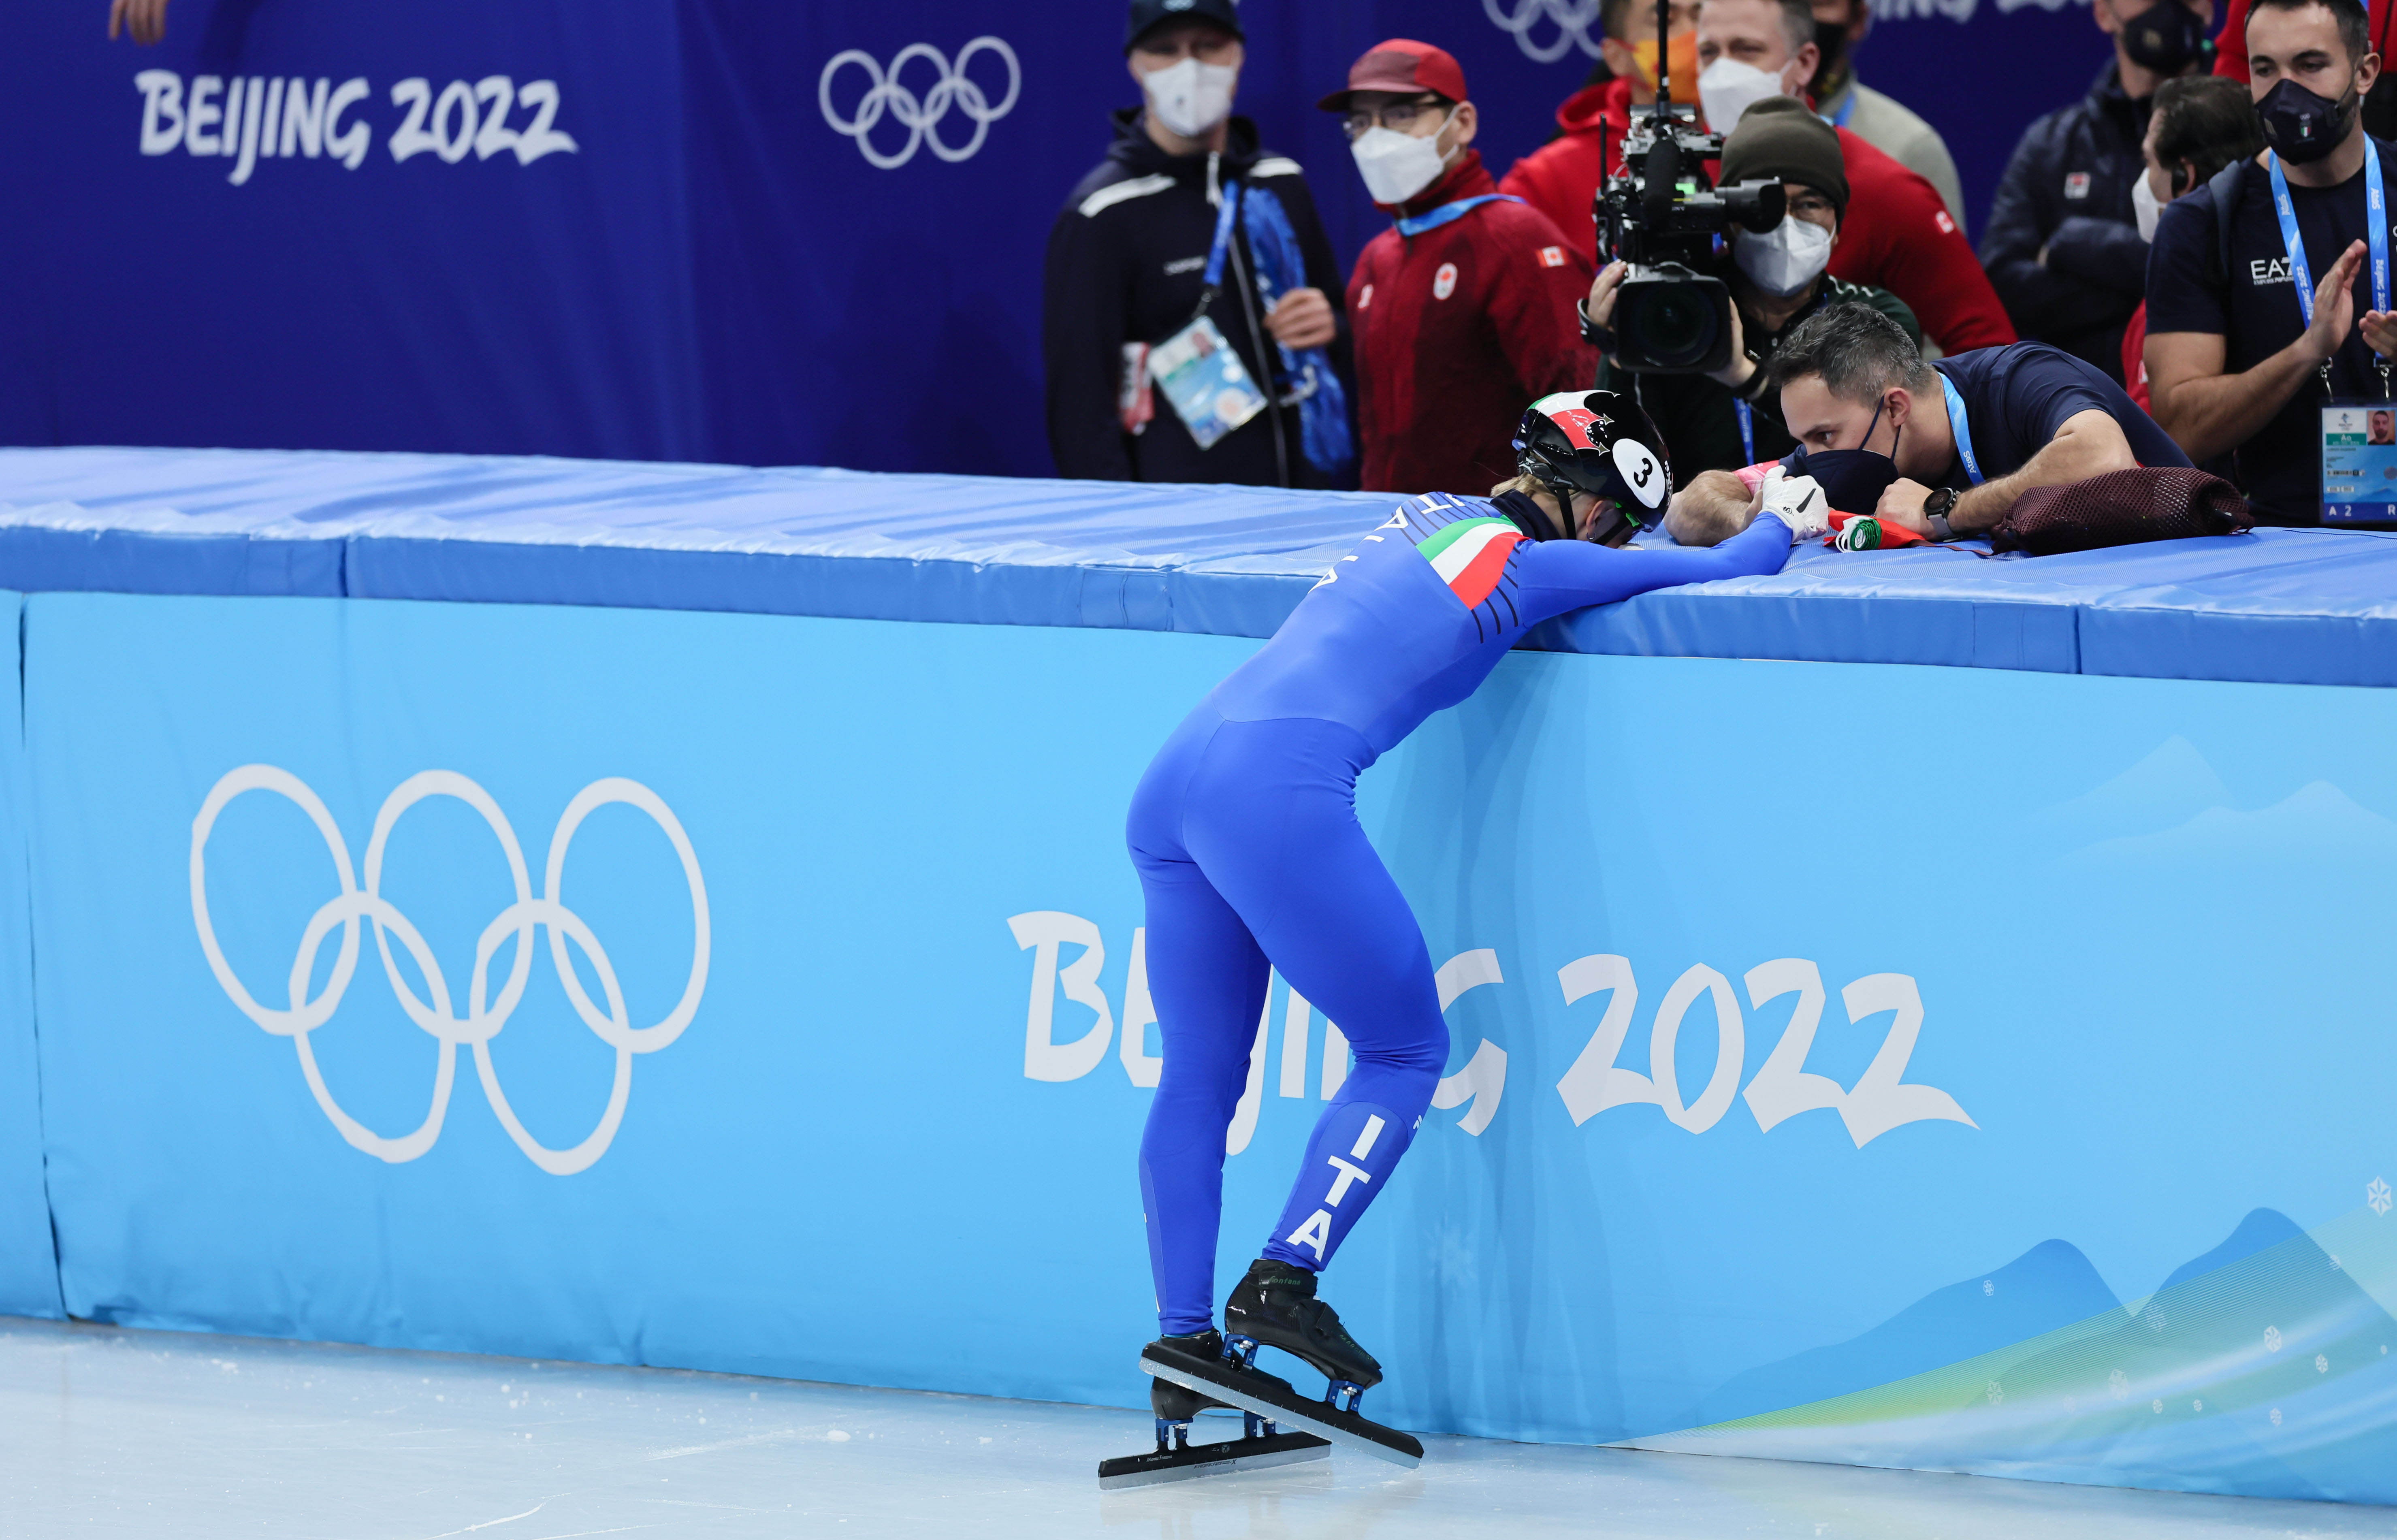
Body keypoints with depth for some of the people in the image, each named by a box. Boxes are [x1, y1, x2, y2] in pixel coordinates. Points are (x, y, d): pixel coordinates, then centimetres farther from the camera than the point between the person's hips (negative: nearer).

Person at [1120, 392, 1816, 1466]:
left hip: (1174, 779, 8)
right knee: (1405, 1051, 7)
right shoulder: (1533, 564, 2)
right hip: (1282, 793, -8)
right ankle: (1282, 1284, -4)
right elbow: (1724, 570, 11)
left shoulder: (1430, 519, 24)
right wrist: (1784, 524, 33)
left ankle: (1182, 1348, 10)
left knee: (1198, 1077, 13)